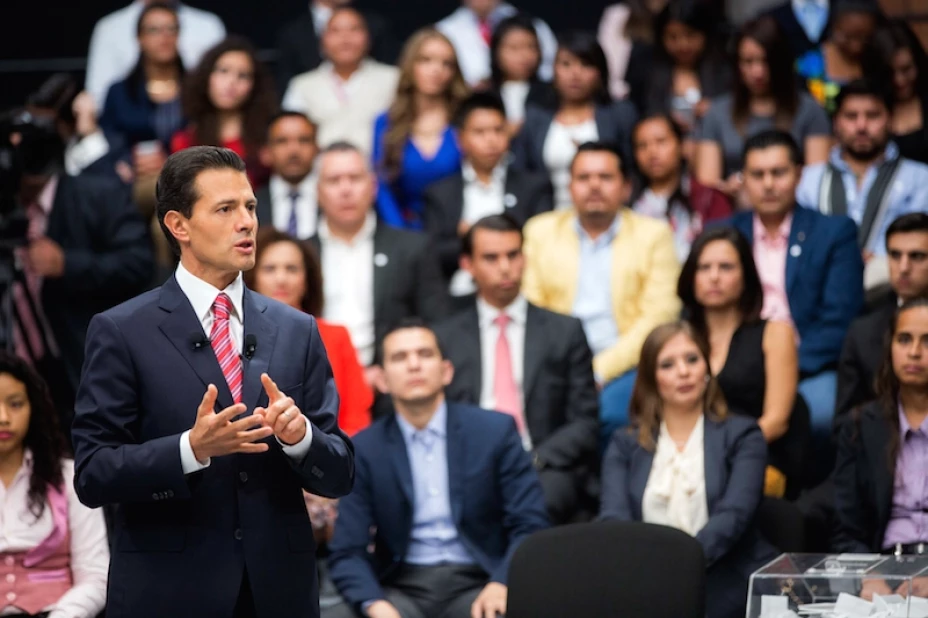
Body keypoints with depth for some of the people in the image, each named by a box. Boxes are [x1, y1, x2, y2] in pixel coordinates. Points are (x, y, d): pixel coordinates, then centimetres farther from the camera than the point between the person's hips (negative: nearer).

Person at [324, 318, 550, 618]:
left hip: (477, 585, -1)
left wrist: (502, 584, -20)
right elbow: (347, 552, -1)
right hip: (402, 589, 1)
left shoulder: (494, 431, 2)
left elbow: (530, 524, 0)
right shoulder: (363, 450, 3)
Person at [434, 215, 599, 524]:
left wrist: (533, 461, -9)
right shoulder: (443, 338, 16)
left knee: (542, 496, -36)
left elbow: (585, 423, 8)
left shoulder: (565, 332, 15)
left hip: (545, 468, 0)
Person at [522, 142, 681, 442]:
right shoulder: (540, 231, 15)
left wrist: (600, 371, -14)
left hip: (622, 368, -1)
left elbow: (657, 317, -2)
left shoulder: (654, 235, 9)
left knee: (612, 409, -33)